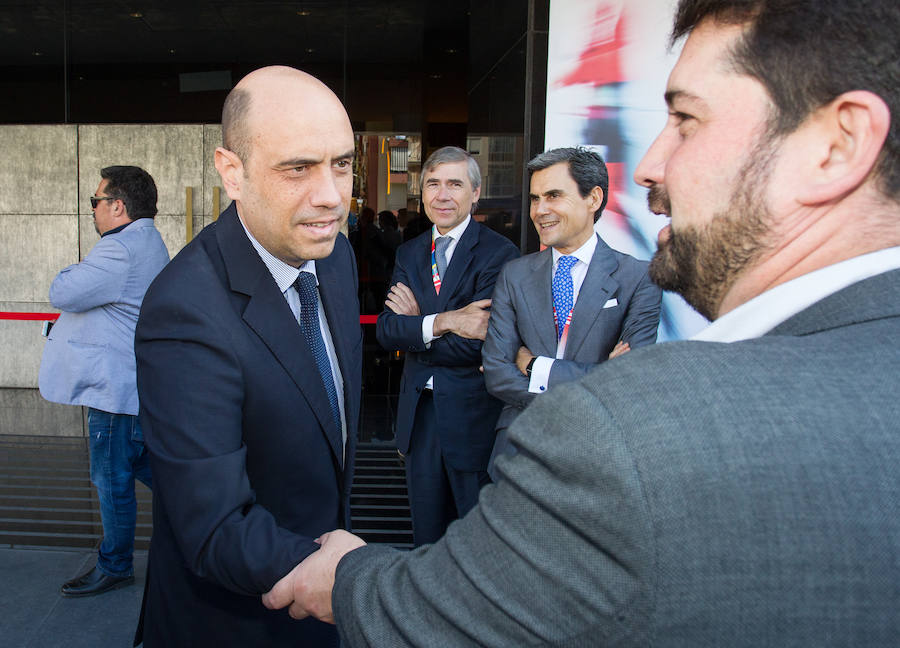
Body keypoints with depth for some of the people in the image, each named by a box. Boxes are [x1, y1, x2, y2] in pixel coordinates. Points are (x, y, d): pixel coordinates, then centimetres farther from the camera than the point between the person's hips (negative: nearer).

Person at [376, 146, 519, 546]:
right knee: (425, 534, 20)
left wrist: (416, 320, -9)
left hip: (473, 416, -5)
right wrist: (441, 322, -21)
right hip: (419, 412, 5)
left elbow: (477, 345, -21)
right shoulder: (408, 254, 7)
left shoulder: (499, 254, -12)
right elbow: (385, 331, -4)